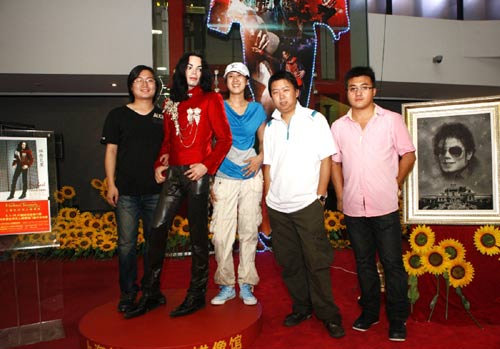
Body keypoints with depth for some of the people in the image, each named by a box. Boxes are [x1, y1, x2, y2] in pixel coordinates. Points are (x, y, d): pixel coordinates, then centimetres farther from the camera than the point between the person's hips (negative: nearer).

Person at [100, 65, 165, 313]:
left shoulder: (163, 117, 10)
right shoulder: (118, 115, 6)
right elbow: (111, 151, 5)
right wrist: (111, 184, -3)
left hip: (156, 190, 2)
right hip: (126, 191, -1)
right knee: (126, 244, 1)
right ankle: (128, 292, 17)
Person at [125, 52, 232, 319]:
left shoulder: (211, 99, 3)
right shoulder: (172, 102, 18)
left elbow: (225, 139, -4)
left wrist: (207, 165, -13)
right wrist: (159, 164, 8)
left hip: (197, 173, -5)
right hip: (173, 172, 5)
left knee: (198, 234, 1)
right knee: (157, 228, 1)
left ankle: (196, 295, 14)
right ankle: (150, 294, 14)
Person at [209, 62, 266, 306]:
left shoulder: (257, 109, 9)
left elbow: (264, 142, 17)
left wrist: (260, 158, -6)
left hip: (251, 178, 2)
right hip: (224, 178, -1)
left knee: (249, 232, 5)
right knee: (221, 234, -4)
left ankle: (246, 285, 18)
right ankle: (226, 286, 13)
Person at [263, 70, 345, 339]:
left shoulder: (315, 119, -1)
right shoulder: (270, 126, 10)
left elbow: (326, 160, -3)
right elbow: (268, 166, 12)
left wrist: (320, 196, -7)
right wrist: (267, 200, 7)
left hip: (307, 205, -4)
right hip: (277, 207, 5)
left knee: (317, 261, 1)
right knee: (289, 262, 13)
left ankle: (328, 315, 17)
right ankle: (302, 307, 30)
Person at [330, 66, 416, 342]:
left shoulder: (392, 120, -1)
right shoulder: (338, 126, 6)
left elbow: (408, 155, 3)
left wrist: (395, 185, -1)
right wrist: (340, 196, 6)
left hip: (385, 206, -2)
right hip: (353, 208, 3)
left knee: (393, 264, 5)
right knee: (364, 262, 15)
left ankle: (397, 319, 22)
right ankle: (369, 311, 32)